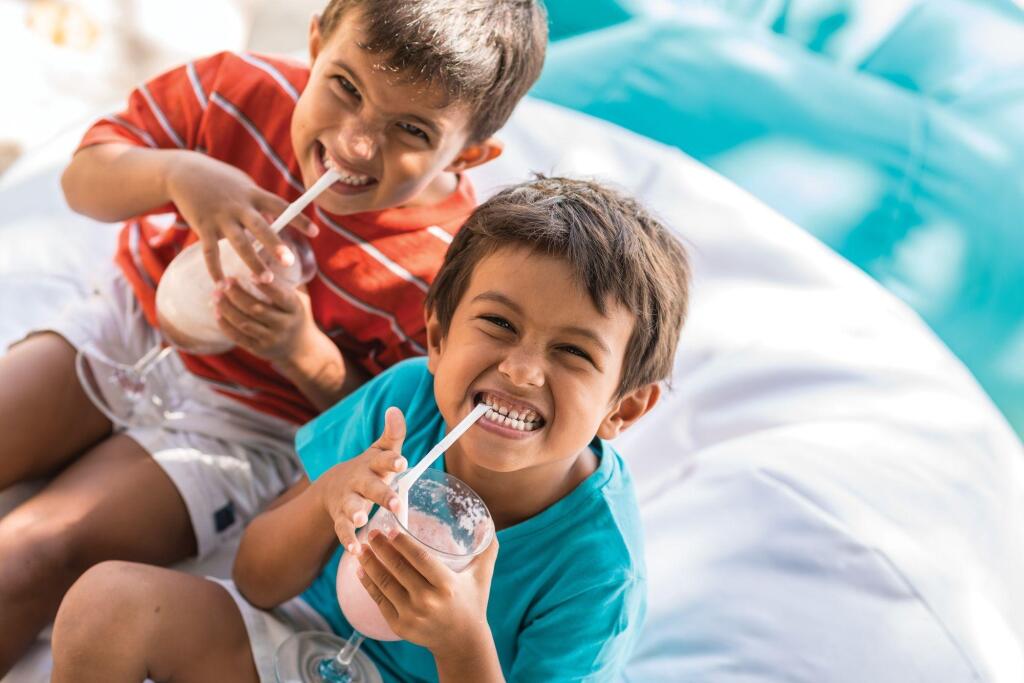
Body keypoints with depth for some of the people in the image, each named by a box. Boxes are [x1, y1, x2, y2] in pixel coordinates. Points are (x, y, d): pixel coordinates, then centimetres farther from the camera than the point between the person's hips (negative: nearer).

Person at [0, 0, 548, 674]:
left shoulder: (449, 267, -26)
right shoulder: (243, 89, -17)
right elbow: (83, 177, -9)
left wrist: (307, 355, -32)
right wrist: (175, 173, -32)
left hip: (239, 421, -4)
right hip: (130, 323, 5)